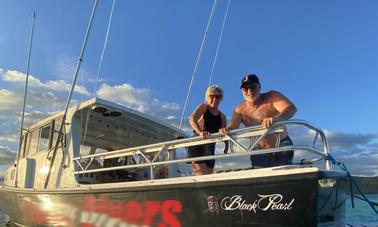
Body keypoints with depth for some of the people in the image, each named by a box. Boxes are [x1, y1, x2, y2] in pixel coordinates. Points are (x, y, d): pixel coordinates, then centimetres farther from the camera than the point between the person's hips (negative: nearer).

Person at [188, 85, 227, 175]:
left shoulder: (222, 117, 12)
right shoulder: (203, 107, -1)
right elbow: (192, 119, -19)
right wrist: (200, 132, -36)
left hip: (210, 149, 6)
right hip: (197, 145, -6)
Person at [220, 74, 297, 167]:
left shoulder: (272, 96, -13)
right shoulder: (240, 109, 0)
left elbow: (292, 108, -28)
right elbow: (232, 127, -5)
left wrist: (275, 119, -49)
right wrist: (226, 130, -31)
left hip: (281, 147, -3)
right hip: (259, 151, 4)